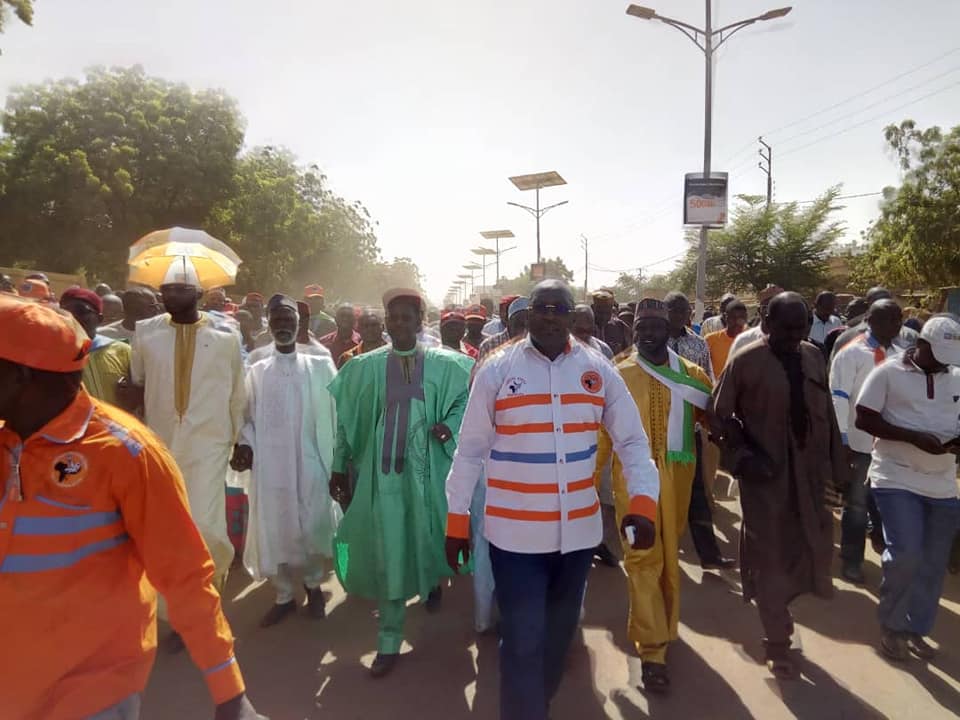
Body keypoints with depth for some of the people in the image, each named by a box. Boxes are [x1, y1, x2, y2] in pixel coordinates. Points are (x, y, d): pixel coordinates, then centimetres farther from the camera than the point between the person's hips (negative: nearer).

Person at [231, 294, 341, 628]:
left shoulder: (320, 366, 4)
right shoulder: (256, 371, 9)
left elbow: (336, 414, 1)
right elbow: (249, 418, 9)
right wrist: (244, 445, -10)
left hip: (310, 465, -1)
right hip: (269, 466, 2)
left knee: (313, 530, 4)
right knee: (273, 532, 6)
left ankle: (313, 585, 32)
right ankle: (284, 596, 28)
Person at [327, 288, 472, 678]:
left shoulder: (444, 364, -1)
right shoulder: (364, 367, 2)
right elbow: (346, 418, 7)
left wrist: (450, 426, -11)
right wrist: (339, 466, 7)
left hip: (426, 469, 0)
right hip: (383, 468, 0)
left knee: (427, 536, 14)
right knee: (388, 552, 2)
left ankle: (433, 579, 52)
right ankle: (390, 640, 14)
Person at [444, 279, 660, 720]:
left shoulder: (599, 370, -1)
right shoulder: (496, 370, -7)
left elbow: (632, 441, 2)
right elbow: (470, 450, -3)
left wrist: (643, 502, -11)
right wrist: (457, 518, -2)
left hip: (579, 529, 4)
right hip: (515, 532, -3)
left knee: (559, 632, 22)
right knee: (522, 643, 0)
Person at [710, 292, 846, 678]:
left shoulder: (813, 356, 5)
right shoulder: (746, 361, -10)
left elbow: (826, 412, 9)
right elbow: (719, 415, -6)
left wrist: (837, 465, 9)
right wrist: (743, 455, -16)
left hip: (809, 470, 5)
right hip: (766, 472, -4)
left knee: (811, 546, 12)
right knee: (770, 555, 5)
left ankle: (778, 611, 40)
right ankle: (777, 642, 22)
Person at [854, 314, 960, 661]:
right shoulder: (888, 372, -7)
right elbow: (863, 419, -10)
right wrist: (915, 437, -20)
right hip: (897, 478, -5)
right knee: (904, 555, -12)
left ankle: (916, 629, 29)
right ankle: (891, 626, 11)